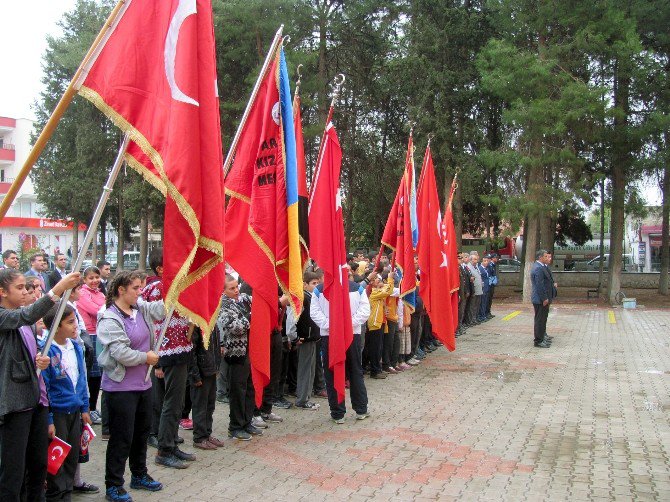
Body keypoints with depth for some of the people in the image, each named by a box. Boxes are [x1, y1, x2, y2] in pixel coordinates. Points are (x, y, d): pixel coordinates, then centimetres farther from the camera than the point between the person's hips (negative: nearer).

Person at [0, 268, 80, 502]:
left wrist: (42, 361, 4)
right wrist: (58, 289, -40)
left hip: (36, 398, 8)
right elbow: (27, 316, -31)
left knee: (39, 464, 14)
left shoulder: (24, 321, 16)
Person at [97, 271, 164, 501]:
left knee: (142, 431, 19)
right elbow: (121, 353, -25)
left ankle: (139, 475, 36)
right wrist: (146, 357, -12)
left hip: (143, 383, 8)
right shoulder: (110, 319, -19)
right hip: (120, 387, -8)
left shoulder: (140, 308, 4)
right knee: (122, 437, 1)